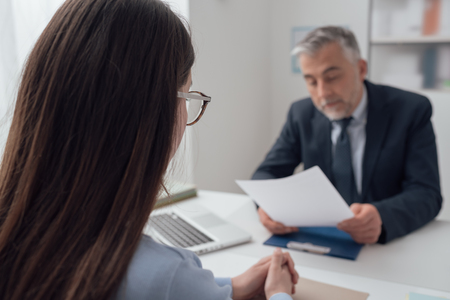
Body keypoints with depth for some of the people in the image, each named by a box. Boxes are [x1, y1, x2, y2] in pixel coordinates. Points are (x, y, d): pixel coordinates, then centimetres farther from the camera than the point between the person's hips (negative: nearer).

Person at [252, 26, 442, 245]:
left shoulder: (411, 110, -9)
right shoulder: (301, 114, 0)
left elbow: (426, 193, -14)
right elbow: (267, 173, 0)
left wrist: (381, 217, -35)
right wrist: (268, 202, -24)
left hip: (390, 242, -1)